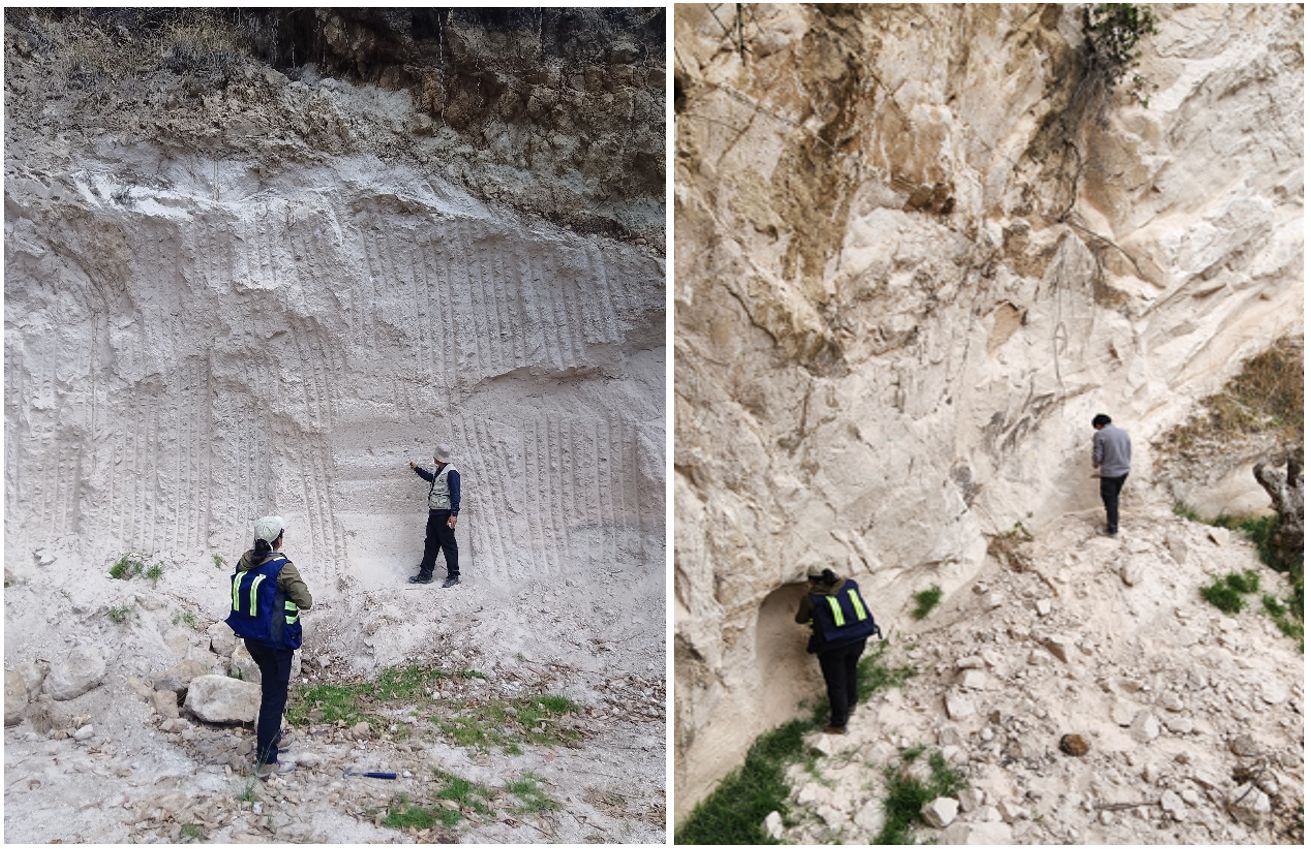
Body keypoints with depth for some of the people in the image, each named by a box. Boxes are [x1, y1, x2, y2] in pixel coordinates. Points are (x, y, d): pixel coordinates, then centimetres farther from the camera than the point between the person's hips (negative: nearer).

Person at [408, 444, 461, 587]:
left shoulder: (451, 472, -15)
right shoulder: (438, 471, 13)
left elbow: (455, 494, -19)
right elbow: (430, 477, 37)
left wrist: (454, 514, -23)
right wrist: (417, 469, 43)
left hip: (445, 514, -9)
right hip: (434, 513, 9)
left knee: (448, 545, -2)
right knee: (430, 543, 11)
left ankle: (453, 576, 5)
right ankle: (425, 574, 18)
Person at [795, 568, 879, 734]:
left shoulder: (811, 598, -6)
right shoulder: (850, 584, 3)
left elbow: (801, 619, 10)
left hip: (833, 645, -5)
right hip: (858, 638, 5)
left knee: (835, 683, 8)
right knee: (850, 672, 27)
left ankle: (838, 724, 17)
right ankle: (850, 704, 47)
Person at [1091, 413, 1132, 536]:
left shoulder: (1099, 435, -12)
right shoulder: (1123, 433, 7)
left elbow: (1097, 456, -14)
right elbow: (1129, 454, 11)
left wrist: (1095, 464, 8)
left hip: (1109, 473, -6)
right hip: (1124, 471, 6)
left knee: (1110, 501, 6)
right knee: (1114, 497, 22)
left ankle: (1112, 529, 11)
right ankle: (1114, 523, 30)